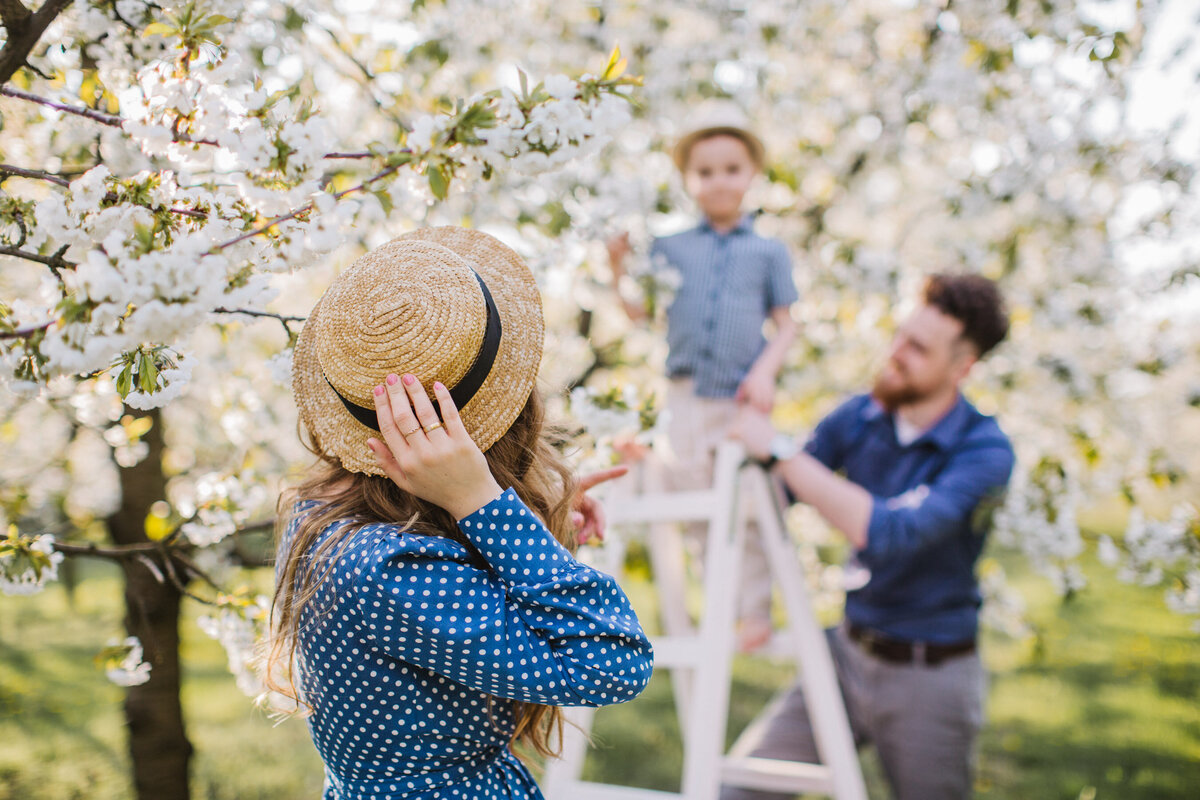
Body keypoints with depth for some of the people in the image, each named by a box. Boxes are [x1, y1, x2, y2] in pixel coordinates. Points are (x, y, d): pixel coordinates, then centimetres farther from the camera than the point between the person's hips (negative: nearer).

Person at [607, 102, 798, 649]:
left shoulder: (768, 251, 7)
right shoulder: (671, 248, 10)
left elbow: (786, 325, 7)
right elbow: (638, 312, 8)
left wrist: (766, 370, -8)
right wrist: (619, 267, -5)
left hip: (744, 398, -2)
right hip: (688, 397, 2)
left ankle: (756, 611, 13)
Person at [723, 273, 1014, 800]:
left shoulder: (984, 451, -19)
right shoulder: (859, 418, -3)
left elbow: (886, 531, -34)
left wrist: (780, 451, -33)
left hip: (930, 676, -4)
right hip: (850, 652, 4)